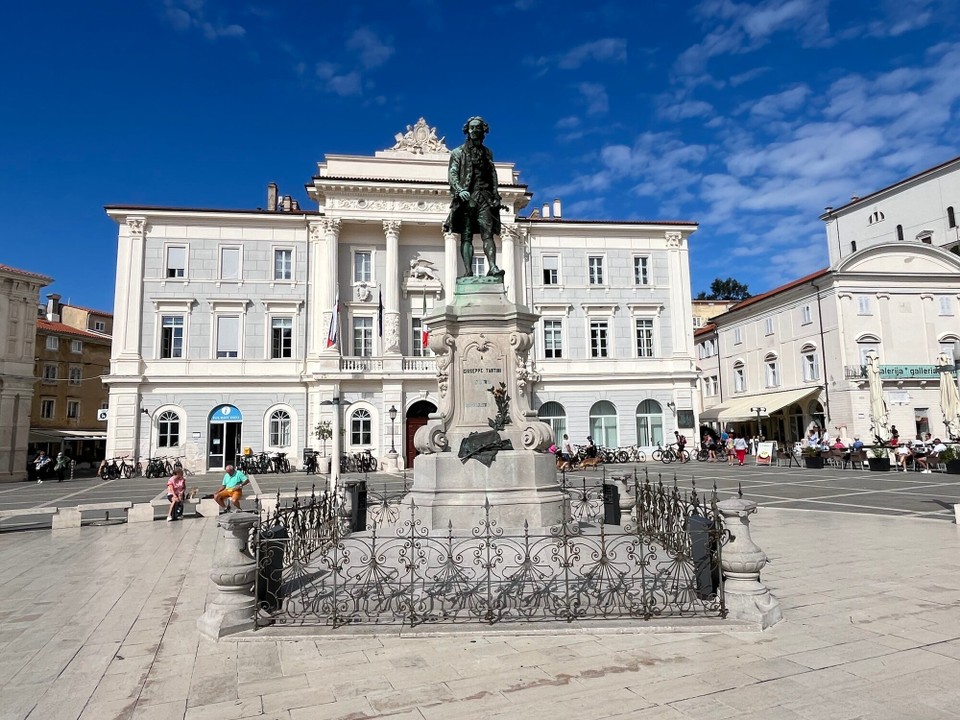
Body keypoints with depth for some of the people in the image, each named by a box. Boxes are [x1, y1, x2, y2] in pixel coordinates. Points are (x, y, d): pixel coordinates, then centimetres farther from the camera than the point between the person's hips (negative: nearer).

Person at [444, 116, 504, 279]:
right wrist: (459, 189, -17)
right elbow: (452, 174, 2)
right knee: (466, 236, -7)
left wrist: (496, 196, 4)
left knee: (487, 234, -13)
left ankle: (492, 267, -27)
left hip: (484, 197, 2)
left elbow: (493, 175, 18)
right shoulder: (458, 152, 13)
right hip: (466, 197, -2)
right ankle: (468, 271, -13)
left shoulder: (487, 152, 22)